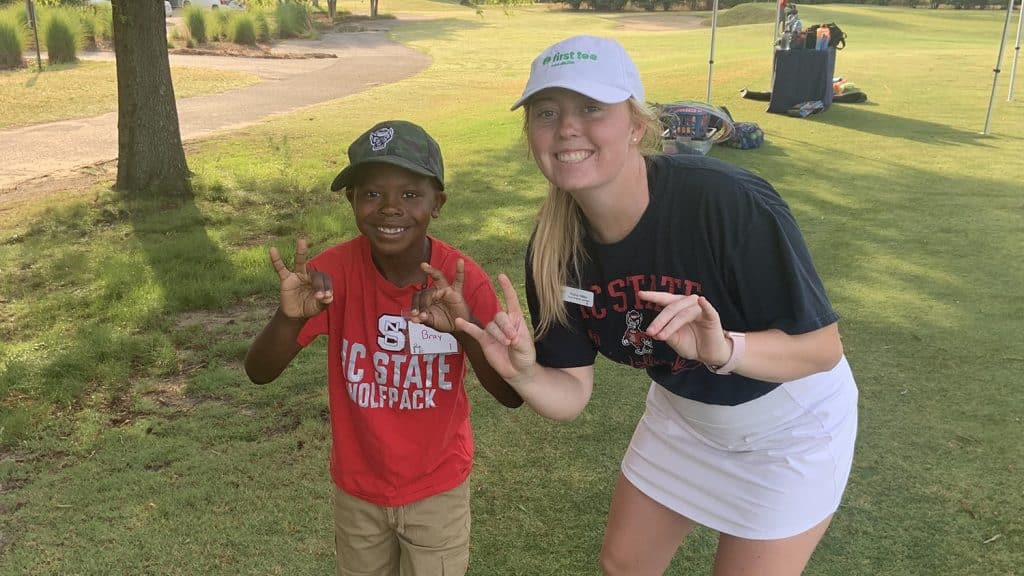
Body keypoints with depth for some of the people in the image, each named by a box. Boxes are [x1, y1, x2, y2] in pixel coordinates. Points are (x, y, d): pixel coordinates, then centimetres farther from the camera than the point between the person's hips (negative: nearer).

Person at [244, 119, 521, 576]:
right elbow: (259, 373, -21)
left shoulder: (462, 279, -20)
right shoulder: (336, 270, -19)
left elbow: (512, 395, -21)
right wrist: (290, 318, -43)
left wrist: (467, 328, -40)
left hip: (438, 489, -1)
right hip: (357, 489, 1)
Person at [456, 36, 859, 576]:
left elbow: (823, 346, -26)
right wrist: (523, 374, -34)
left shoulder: (729, 202, -36)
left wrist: (725, 349, -45)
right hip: (681, 411, 5)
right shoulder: (555, 247, -18)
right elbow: (571, 395, -12)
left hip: (790, 424, -4)